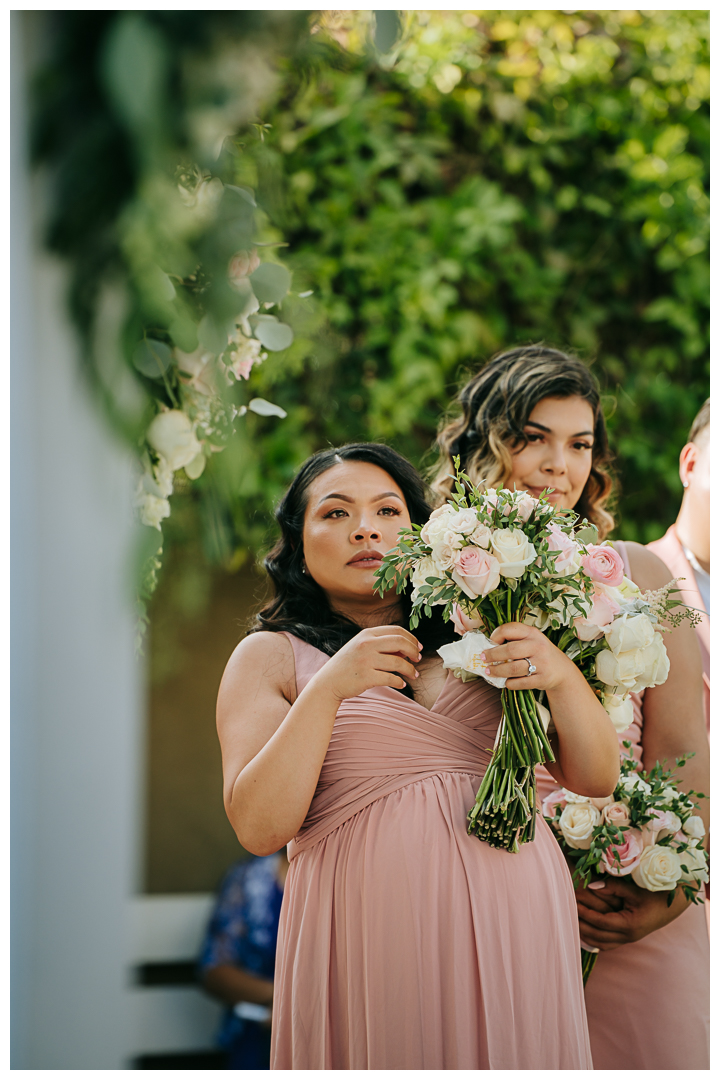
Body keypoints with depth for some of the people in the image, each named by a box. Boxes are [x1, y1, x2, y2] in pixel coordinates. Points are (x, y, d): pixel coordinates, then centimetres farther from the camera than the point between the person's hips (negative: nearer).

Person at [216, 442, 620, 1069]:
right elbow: (258, 828, -7)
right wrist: (328, 689, -16)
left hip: (514, 924, 3)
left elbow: (596, 778, 9)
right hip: (373, 939, -3)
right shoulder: (270, 656, 6)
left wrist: (562, 676, -9)